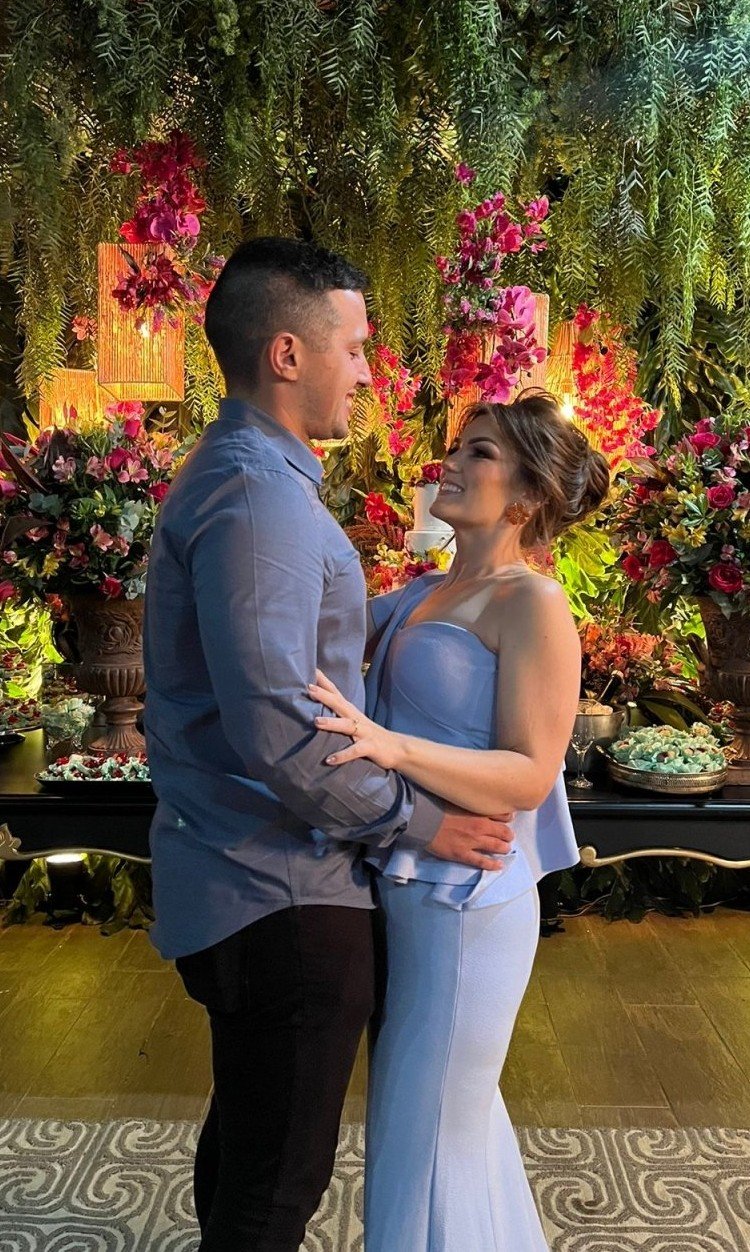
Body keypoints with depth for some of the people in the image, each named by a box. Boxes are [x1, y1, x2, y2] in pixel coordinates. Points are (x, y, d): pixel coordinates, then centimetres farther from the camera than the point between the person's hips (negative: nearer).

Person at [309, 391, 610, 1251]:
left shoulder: (532, 604, -15)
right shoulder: (423, 595, 8)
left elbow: (529, 775, -21)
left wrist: (392, 748, -33)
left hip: (465, 900, -8)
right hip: (403, 888, 8)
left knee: (427, 1138, 8)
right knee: (456, 1106, 26)